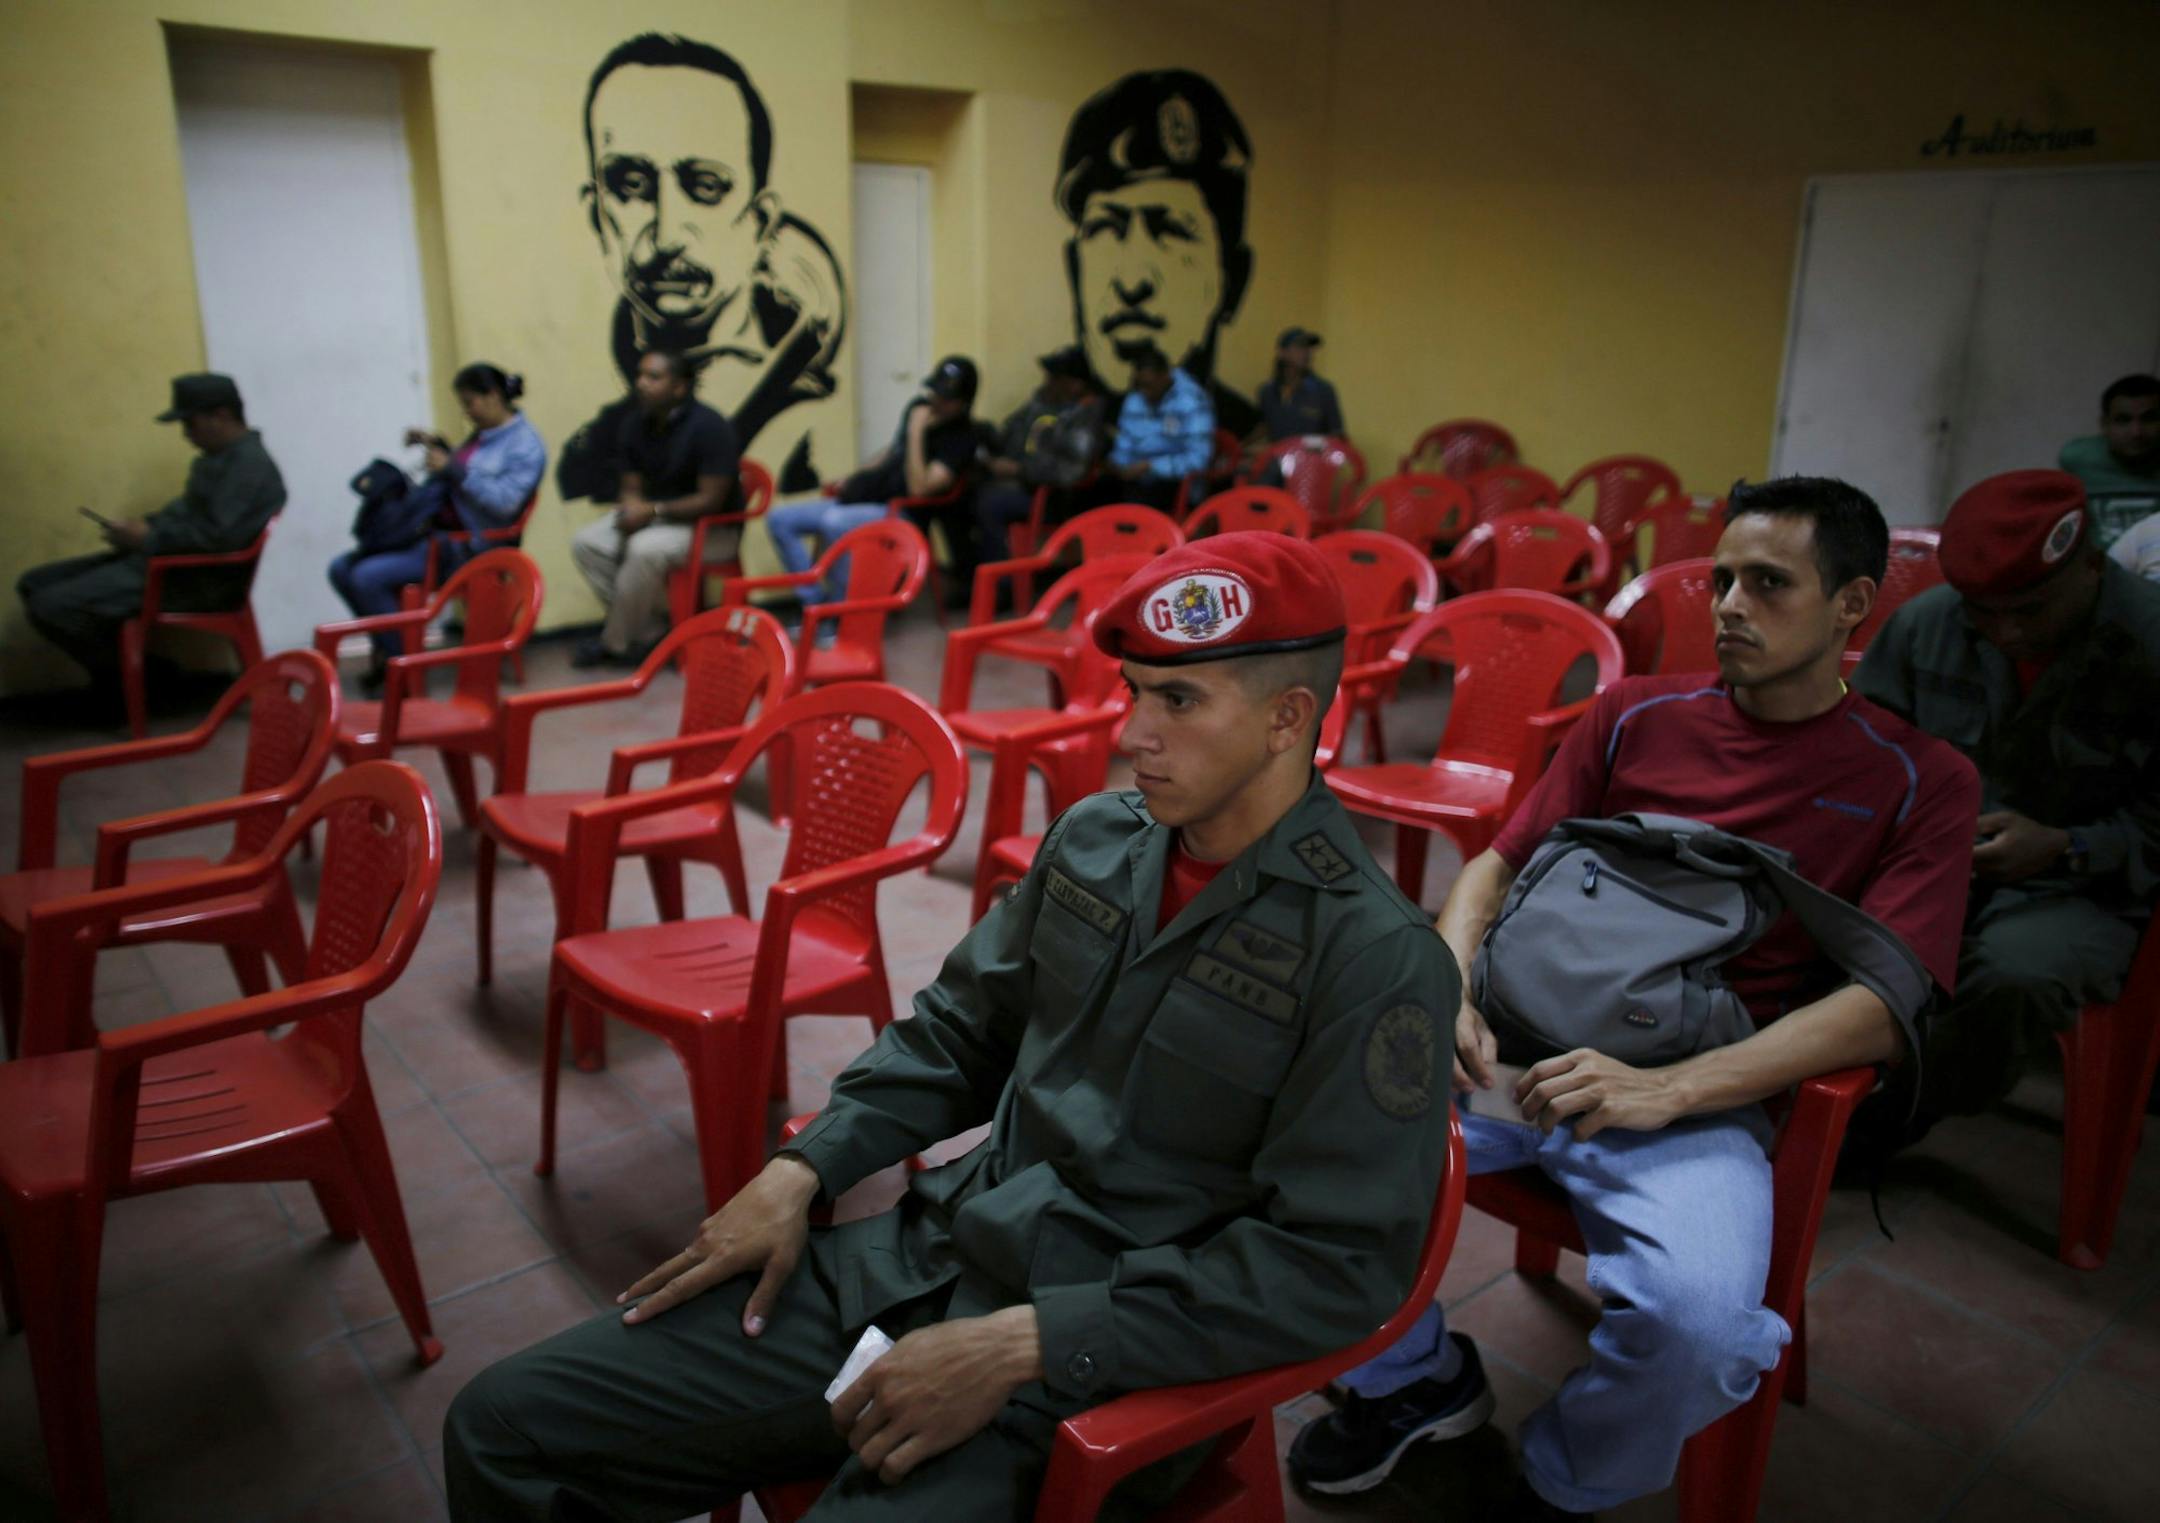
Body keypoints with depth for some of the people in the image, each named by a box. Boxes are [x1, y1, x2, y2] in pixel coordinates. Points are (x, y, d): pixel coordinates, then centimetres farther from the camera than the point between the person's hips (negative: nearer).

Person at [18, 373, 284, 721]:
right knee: (35, 584, 10)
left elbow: (218, 536, -27)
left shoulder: (250, 465, -18)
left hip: (202, 579, -11)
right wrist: (143, 526, 5)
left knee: (51, 608, -19)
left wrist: (149, 536, -16)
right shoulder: (218, 457, 15)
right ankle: (117, 670, 12)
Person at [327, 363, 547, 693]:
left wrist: (451, 469, -20)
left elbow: (504, 502, -21)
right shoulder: (481, 434, 17)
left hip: (467, 547, -9)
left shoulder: (525, 444, -9)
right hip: (436, 530, 9)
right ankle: (386, 648, 11)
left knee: (367, 577, -23)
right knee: (341, 569, 2)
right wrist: (437, 446, 13)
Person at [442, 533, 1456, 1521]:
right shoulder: (1095, 840, 4)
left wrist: (1020, 1344, -20)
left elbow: (1337, 1261, -17)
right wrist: (796, 1173, 2)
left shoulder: (1377, 960, -16)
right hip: (918, 1261, 6)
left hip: (1087, 1366, -6)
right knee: (502, 1426, 2)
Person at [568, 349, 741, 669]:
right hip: (655, 516, 8)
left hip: (712, 527, -8)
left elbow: (711, 501, -24)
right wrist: (633, 507, -18)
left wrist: (653, 511, -25)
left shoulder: (708, 427, -21)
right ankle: (651, 629, -6)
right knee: (586, 543, -9)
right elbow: (632, 487, 7)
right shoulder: (636, 424, 1)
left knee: (645, 550, -34)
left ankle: (616, 644, -13)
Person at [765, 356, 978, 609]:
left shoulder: (962, 439, -13)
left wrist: (916, 433, -25)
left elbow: (919, 488, -25)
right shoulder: (919, 408, 9)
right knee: (779, 519, -2)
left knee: (834, 523, -37)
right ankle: (816, 600, -6)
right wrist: (853, 480, 16)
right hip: (866, 498, 9)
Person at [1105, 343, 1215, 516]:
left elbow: (1198, 459, -17)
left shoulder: (1192, 402, -11)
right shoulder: (1133, 401, 8)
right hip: (1135, 479, 6)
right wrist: (1115, 465, -5)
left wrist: (1149, 466, -20)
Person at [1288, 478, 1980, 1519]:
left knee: (1701, 1321, -32)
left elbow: (1880, 1008, -6)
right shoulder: (1633, 715, 13)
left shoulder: (1919, 781, 5)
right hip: (1519, 1045, 3)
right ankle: (1415, 1378, 12)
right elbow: (1497, 864, 13)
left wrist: (1665, 1089, -20)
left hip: (1696, 1095, -2)